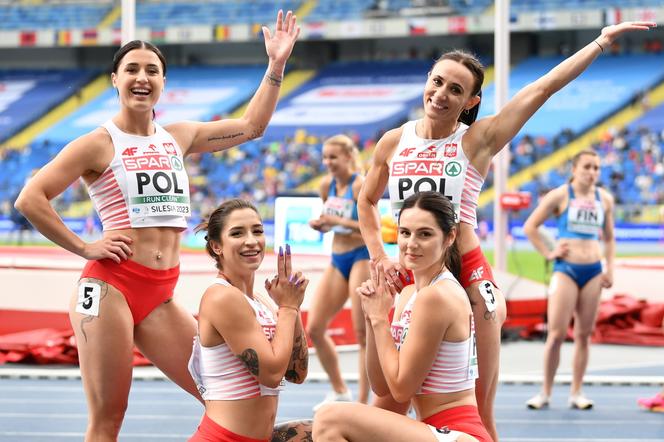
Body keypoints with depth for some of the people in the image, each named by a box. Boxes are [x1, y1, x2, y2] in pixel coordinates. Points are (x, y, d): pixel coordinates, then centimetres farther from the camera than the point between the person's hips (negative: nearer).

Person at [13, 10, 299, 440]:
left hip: (160, 296, 6)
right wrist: (84, 247, -9)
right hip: (110, 287, -6)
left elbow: (250, 126, 22)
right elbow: (30, 199, -9)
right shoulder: (99, 144, -3)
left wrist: (276, 66, 16)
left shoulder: (178, 137, 14)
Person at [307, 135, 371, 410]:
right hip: (337, 262, 8)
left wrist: (337, 221, -25)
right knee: (314, 329, 2)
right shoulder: (326, 185, 8)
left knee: (363, 333, -6)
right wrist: (319, 224, -3)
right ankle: (339, 392, 16)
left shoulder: (360, 185, -12)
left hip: (361, 258, -7)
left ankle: (363, 401, -1)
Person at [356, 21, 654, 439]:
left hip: (468, 275, -3)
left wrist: (602, 41, -9)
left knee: (478, 408, -1)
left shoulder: (477, 139, -4)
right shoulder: (394, 142, 5)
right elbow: (367, 202, 20)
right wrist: (379, 257, 8)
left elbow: (543, 88, -8)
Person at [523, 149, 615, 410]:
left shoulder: (605, 199, 9)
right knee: (556, 334, -8)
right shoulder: (560, 196, -3)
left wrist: (610, 268, 8)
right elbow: (530, 227, 0)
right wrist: (548, 254, -4)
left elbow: (608, 238, 19)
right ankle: (545, 393, 0)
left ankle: (576, 393, 10)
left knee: (584, 334, 4)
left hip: (593, 271, 4)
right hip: (565, 269, -4)